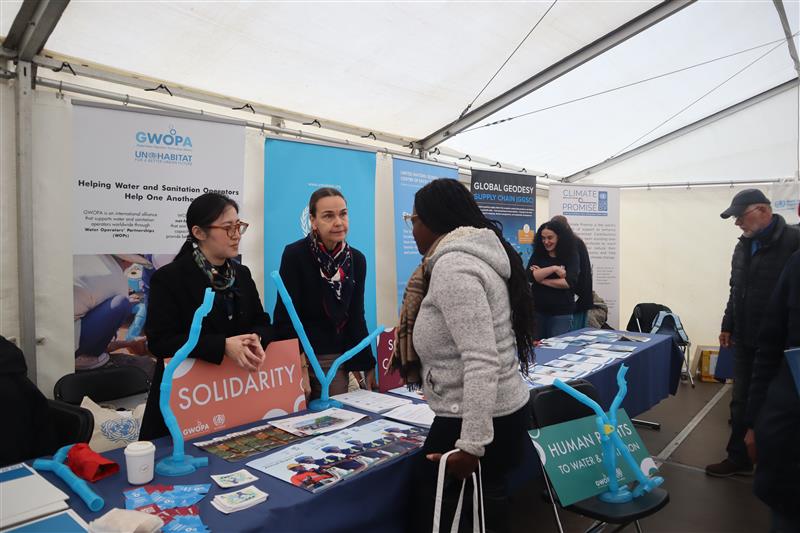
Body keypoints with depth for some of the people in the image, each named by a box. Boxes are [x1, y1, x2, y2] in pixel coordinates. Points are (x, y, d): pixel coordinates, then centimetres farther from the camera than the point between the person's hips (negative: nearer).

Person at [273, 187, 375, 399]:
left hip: (337, 359, 4)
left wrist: (368, 365, 4)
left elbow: (356, 317, 6)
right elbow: (286, 316, -13)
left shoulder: (357, 259, 2)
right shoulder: (295, 254, -11)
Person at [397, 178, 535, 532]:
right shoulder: (470, 255, 11)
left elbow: (482, 361, -27)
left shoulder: (452, 266, -20)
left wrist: (470, 445, -25)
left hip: (475, 421, -10)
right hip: (502, 412, 10)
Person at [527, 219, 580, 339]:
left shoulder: (571, 256, -2)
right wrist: (554, 268, -18)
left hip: (562, 312, -3)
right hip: (538, 310, 3)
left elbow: (569, 282, -14)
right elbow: (530, 275, -9)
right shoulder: (537, 255, 5)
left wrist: (541, 279, -9)